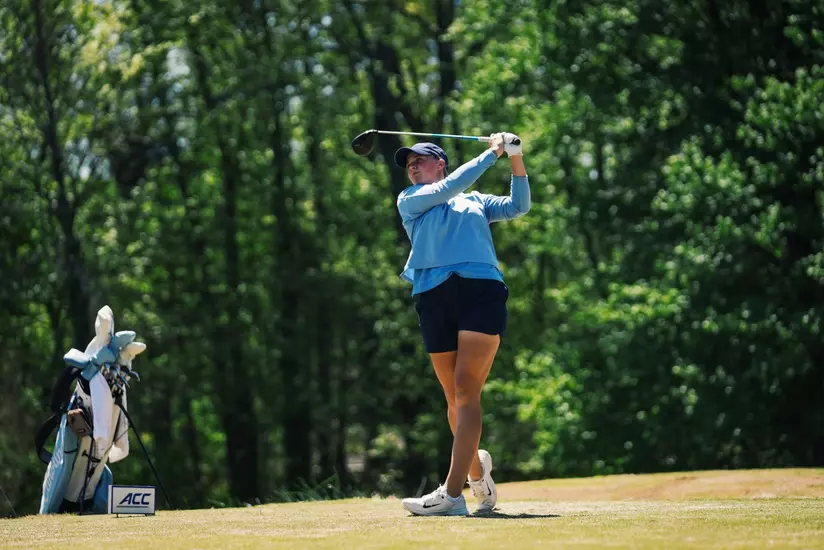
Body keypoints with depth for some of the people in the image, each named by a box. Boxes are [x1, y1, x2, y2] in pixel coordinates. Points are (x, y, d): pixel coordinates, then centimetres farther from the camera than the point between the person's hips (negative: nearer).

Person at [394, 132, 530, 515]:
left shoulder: (475, 202, 26)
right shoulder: (410, 200, 20)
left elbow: (518, 207, 18)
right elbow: (449, 187, 6)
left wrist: (516, 160, 7)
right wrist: (492, 153, 10)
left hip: (482, 292, -1)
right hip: (434, 295, 1)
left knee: (466, 390, -15)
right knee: (454, 397, 0)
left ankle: (452, 493, -24)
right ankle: (477, 471, 23)